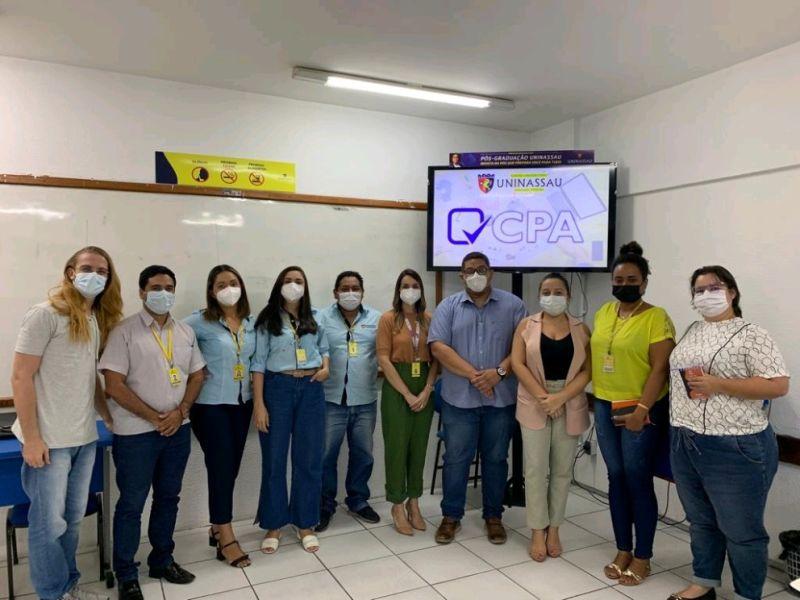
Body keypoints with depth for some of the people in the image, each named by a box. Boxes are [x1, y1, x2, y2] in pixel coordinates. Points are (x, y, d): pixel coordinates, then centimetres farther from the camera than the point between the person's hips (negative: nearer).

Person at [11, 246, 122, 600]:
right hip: (49, 439, -6)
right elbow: (21, 377, -13)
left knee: (72, 519, 17)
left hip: (85, 438, 6)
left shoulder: (99, 321, 10)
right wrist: (32, 437, -15)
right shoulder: (46, 314, -10)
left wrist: (111, 421, 14)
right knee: (49, 522, 6)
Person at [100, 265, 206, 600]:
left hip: (178, 429, 5)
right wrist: (154, 418, -14)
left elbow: (197, 375, 9)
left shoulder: (186, 332, 7)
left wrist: (180, 412, -7)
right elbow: (114, 385, -14)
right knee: (131, 503, 6)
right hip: (136, 432, -5)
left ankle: (162, 560, 33)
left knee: (168, 497, 16)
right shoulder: (125, 331, -9)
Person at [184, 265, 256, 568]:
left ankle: (218, 527, 30)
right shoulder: (201, 322, -10)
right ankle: (226, 540, 7)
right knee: (221, 468, -3)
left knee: (231, 467, 13)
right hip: (211, 405, -5)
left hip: (242, 404, 5)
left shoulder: (251, 323, 5)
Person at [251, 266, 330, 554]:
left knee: (309, 459, 7)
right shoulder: (267, 320, 0)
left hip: (311, 389, 3)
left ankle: (305, 525, 22)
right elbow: (258, 362, -4)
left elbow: (324, 348, 20)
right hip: (277, 388, -2)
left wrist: (326, 366, -3)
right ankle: (273, 526, 22)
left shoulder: (315, 318, 9)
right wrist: (258, 403, -10)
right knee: (274, 459, 6)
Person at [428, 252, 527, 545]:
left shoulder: (512, 305, 3)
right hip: (459, 398, 0)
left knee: (495, 459, 13)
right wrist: (473, 375, -16)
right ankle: (451, 516, 24)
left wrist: (499, 372, -16)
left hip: (501, 399, 1)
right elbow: (438, 346, -8)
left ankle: (493, 516, 28)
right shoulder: (448, 306, 2)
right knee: (456, 459, 8)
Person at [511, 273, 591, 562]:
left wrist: (561, 397, -15)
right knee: (535, 469, 1)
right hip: (534, 405, -1)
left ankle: (554, 530, 23)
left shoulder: (581, 329, 4)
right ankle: (537, 532, 14)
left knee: (562, 470, 9)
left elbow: (588, 370, -3)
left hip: (570, 406, 1)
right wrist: (542, 396, -14)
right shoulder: (527, 326, 2)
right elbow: (517, 363, -5)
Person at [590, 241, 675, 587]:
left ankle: (642, 557, 18)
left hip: (640, 410, -5)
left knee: (638, 480, 2)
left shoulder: (656, 317, -10)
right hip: (605, 407, 6)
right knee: (616, 478, 12)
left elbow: (661, 368, -14)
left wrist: (642, 409, -19)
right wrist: (595, 399, 13)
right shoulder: (604, 312, 9)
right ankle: (622, 550, 26)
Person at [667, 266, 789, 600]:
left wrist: (718, 385, -21)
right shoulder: (692, 332, 11)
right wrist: (677, 428, 9)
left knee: (742, 531, 8)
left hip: (735, 450, -6)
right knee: (701, 522, 20)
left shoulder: (751, 335, -9)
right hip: (685, 446, 7)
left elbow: (779, 385, -15)